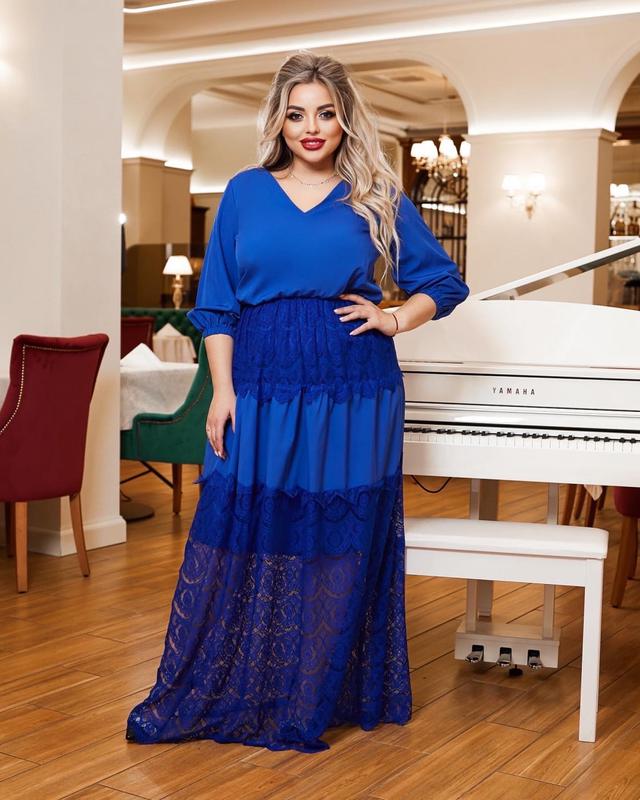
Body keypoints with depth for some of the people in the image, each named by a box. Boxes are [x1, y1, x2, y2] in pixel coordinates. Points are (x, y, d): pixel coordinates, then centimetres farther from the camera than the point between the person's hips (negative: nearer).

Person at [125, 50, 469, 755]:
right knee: (242, 541, 1)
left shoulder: (375, 197, 6)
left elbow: (444, 282, 14)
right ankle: (213, 696, 18)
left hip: (352, 392, 0)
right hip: (263, 385, 1)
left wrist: (393, 320, -2)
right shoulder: (245, 193, 8)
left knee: (340, 543, 5)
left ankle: (315, 701, 21)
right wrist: (223, 388, -2)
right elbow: (217, 303, 6)